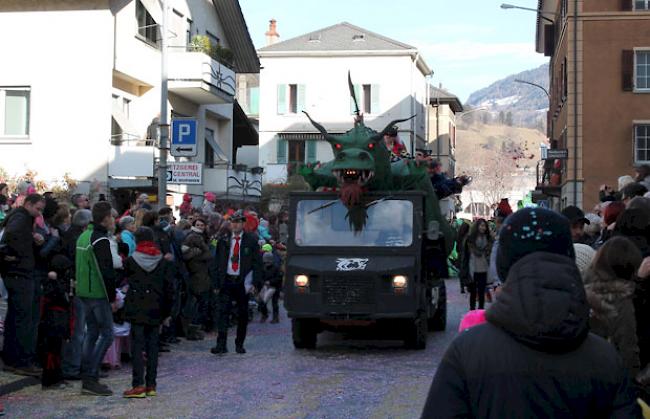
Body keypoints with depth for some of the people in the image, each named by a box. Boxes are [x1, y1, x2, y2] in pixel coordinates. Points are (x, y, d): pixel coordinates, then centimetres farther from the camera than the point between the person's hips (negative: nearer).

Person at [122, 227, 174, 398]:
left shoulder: (131, 261, -5)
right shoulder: (164, 262, 3)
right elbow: (169, 289, 5)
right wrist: (166, 313, 11)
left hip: (136, 310, -3)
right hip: (155, 312, 3)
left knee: (137, 346, -3)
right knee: (152, 346, 9)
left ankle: (138, 385, -8)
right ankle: (151, 385, 11)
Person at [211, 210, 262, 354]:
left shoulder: (251, 241, 3)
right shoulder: (223, 241, 8)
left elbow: (257, 263, 1)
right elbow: (216, 263, 9)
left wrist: (254, 283, -8)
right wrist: (216, 284, 2)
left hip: (243, 282, -1)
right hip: (226, 281, 1)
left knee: (243, 314, 6)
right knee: (223, 312, -10)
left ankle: (239, 344, 18)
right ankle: (221, 344, -12)